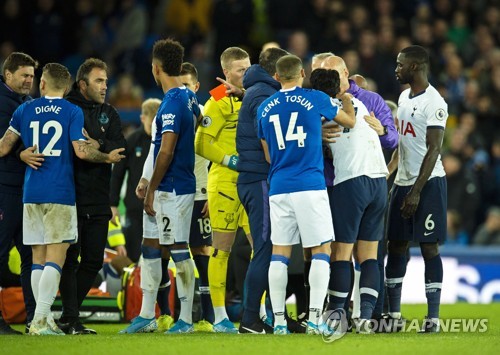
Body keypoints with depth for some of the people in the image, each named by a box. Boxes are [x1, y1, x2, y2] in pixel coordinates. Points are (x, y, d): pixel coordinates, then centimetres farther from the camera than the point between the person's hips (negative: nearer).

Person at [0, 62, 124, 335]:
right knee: (55, 258, -5)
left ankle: (44, 320, 7)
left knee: (38, 259, 9)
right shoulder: (72, 112, -1)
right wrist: (107, 158, 7)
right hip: (60, 193, -4)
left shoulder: (24, 110, 8)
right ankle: (40, 319, -15)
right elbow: (81, 151, -9)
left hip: (31, 192, 4)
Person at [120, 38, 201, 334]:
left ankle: (186, 319, 0)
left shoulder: (173, 102, -17)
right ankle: (147, 316, 17)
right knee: (150, 246, 13)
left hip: (172, 187, -10)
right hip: (176, 185, 10)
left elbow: (166, 151, -20)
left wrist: (151, 189, -14)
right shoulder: (190, 98, 11)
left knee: (179, 249, -5)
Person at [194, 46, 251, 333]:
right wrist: (233, 161, -17)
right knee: (222, 248, -3)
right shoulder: (219, 102, -7)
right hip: (225, 183, -6)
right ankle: (219, 316, 0)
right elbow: (202, 144, -12)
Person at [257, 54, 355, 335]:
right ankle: (315, 317, -8)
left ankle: (279, 320, 3)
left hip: (278, 188, 4)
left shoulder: (265, 109, 11)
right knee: (321, 250, 1)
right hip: (310, 185, -4)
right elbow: (350, 122, 15)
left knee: (280, 253, 6)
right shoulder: (315, 99, -1)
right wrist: (345, 94, 33)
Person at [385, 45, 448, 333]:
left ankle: (433, 317, -4)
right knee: (396, 246, 8)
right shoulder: (405, 97, 13)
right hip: (404, 181, 8)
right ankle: (393, 314, 14)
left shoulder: (434, 103, -15)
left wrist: (416, 191, -20)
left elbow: (433, 150, -17)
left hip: (428, 182, -8)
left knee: (429, 246, -6)